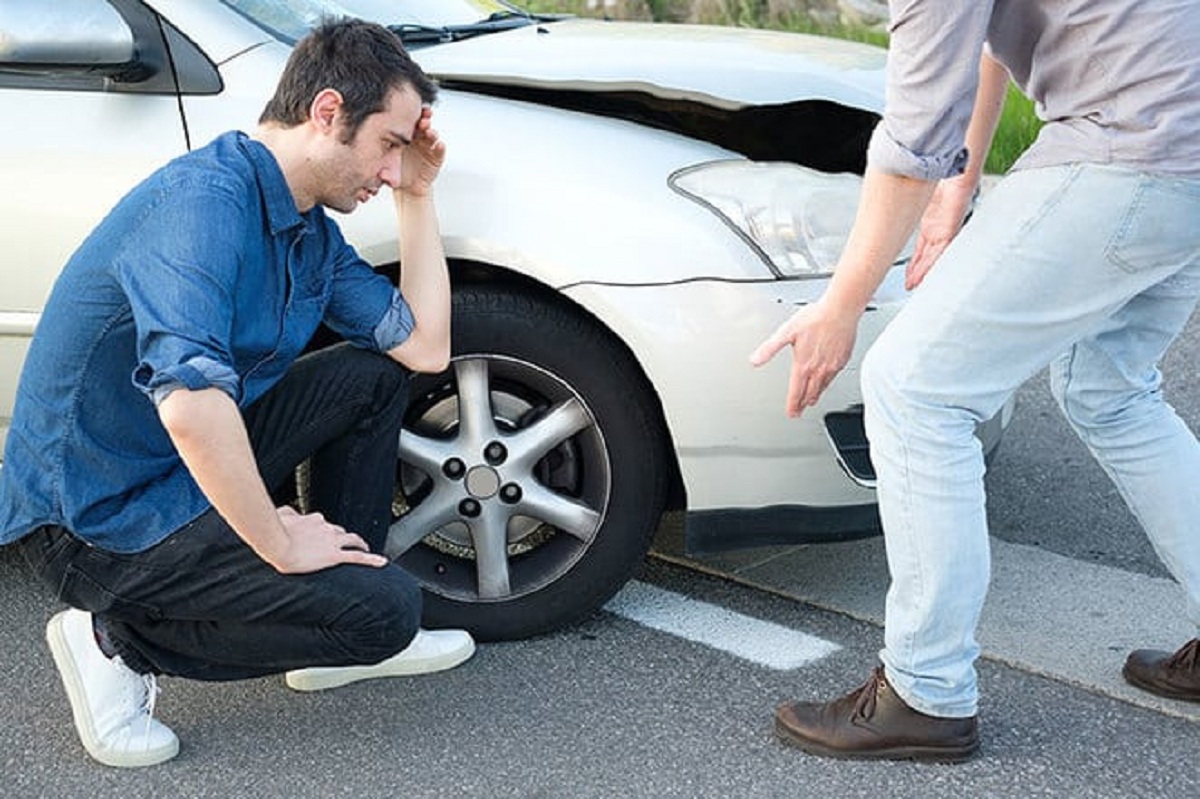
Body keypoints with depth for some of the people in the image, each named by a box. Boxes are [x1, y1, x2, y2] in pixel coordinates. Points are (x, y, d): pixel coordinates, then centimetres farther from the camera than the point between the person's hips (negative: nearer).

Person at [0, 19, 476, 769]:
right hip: (98, 517, -10)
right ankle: (119, 641, -1)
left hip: (188, 464, 10)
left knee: (374, 374, 9)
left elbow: (423, 348, 6)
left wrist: (418, 196, 5)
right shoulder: (205, 200, -26)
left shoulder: (311, 227, 6)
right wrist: (281, 545, -27)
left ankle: (341, 642, 14)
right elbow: (190, 405, -38)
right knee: (385, 609, -14)